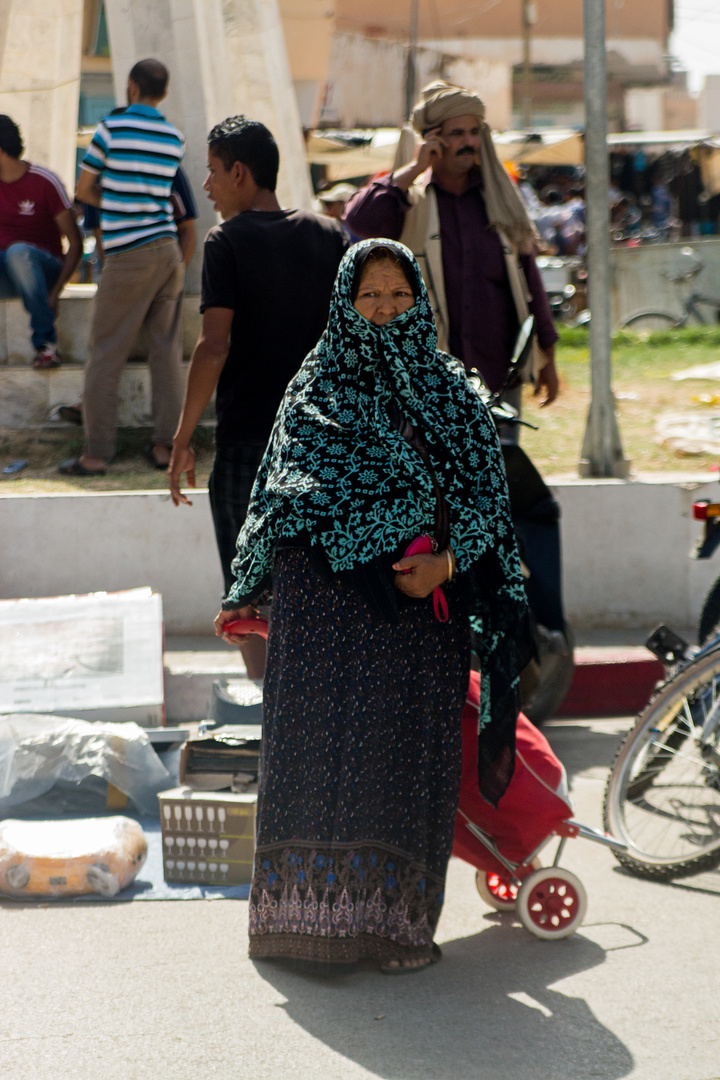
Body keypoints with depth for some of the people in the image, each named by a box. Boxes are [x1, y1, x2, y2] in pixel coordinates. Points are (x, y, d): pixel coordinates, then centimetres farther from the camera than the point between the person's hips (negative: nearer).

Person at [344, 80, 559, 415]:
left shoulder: (499, 198, 12)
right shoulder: (409, 200, 1)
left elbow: (527, 273, 15)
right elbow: (360, 219, -20)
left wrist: (547, 356, 13)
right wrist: (414, 169, -13)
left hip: (500, 374, 3)